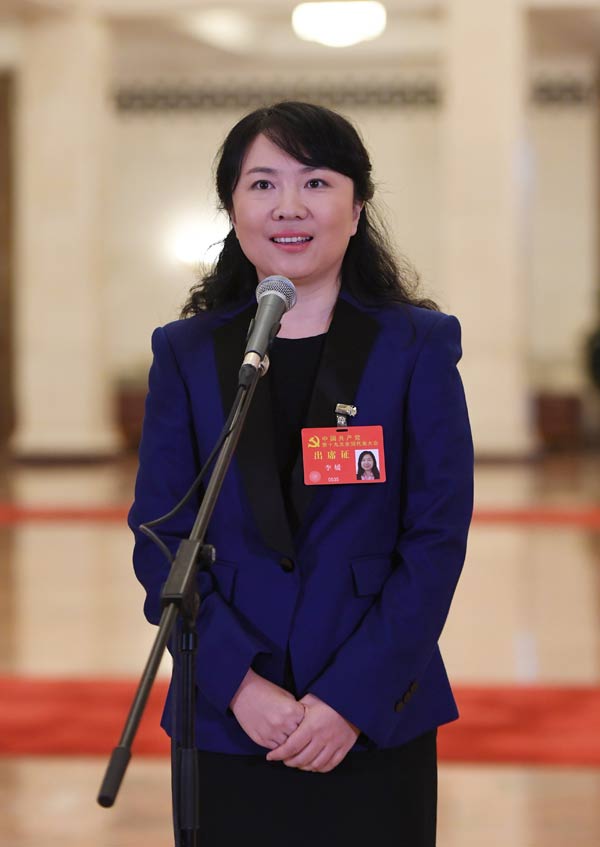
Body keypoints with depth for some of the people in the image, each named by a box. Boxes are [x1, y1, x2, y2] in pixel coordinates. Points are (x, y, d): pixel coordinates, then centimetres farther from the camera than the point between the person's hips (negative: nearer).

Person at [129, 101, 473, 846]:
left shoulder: (417, 347, 0)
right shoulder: (186, 353, 5)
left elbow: (438, 539, -4)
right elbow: (161, 541, 1)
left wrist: (352, 699, -13)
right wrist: (238, 683, -13)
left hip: (376, 721, -1)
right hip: (225, 722, 1)